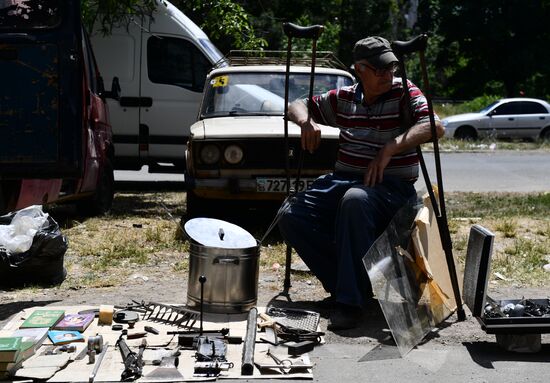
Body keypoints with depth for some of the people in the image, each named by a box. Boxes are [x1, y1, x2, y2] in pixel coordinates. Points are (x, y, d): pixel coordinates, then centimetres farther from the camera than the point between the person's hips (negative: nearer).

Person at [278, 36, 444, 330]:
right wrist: (305, 121, -4)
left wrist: (391, 147, -26)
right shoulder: (343, 98, 13)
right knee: (291, 218, -17)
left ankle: (351, 301, -33)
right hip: (343, 180, 5)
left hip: (391, 187, -5)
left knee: (355, 200, -39)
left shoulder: (403, 92, 1)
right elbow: (297, 105, 21)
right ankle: (344, 282, -6)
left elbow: (436, 126, -14)